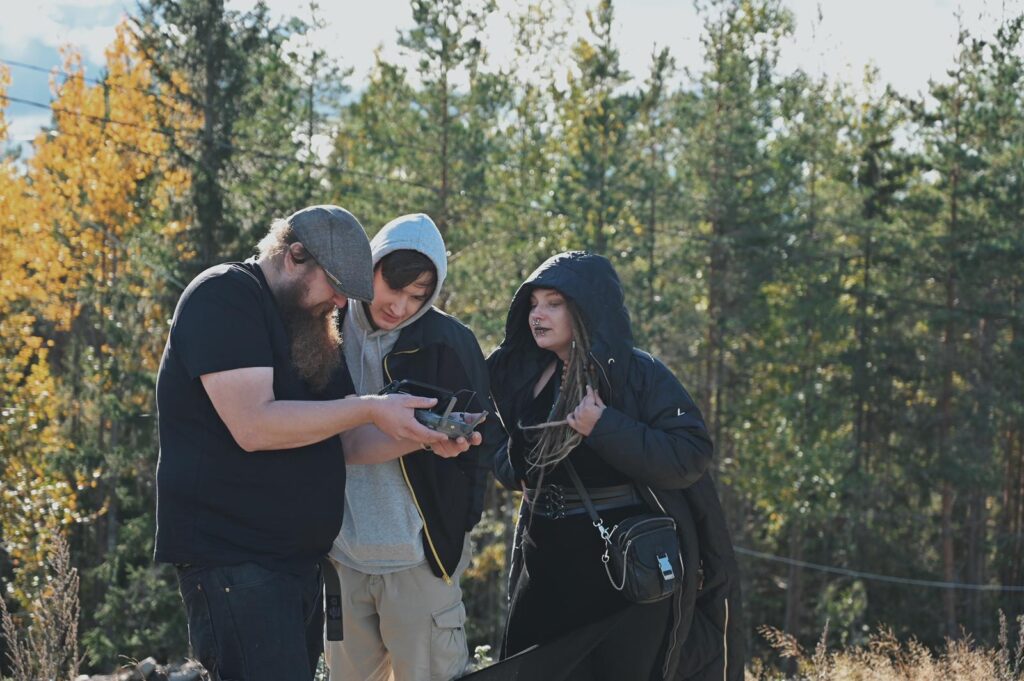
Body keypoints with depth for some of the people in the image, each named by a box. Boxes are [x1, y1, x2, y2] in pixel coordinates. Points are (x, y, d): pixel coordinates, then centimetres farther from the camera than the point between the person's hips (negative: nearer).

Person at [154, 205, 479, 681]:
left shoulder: (307, 324, 17)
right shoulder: (224, 298, -11)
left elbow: (345, 441, 14)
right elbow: (253, 426, -23)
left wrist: (424, 437, -4)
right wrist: (371, 409, -21)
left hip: (299, 561, 9)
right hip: (232, 559, -9)